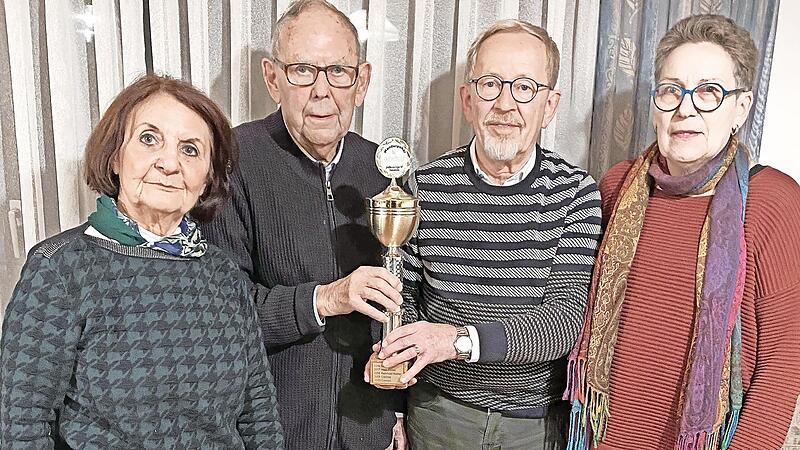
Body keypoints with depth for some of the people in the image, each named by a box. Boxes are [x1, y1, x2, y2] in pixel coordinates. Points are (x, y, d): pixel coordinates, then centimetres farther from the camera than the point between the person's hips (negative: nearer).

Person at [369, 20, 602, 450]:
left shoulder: (576, 192, -11)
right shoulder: (426, 185, -8)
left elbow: (566, 319, -18)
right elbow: (405, 294, 4)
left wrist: (461, 339, -30)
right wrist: (392, 351, -15)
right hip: (438, 412, 1)